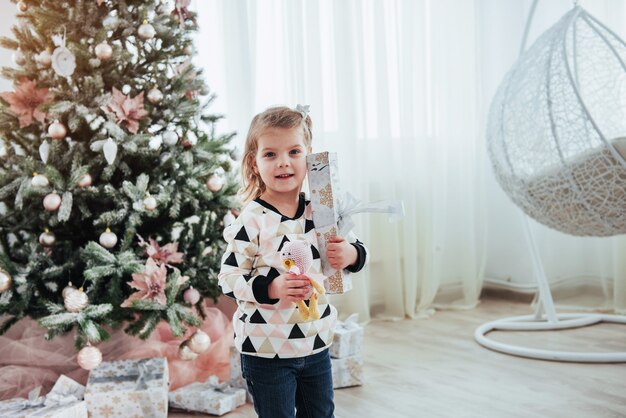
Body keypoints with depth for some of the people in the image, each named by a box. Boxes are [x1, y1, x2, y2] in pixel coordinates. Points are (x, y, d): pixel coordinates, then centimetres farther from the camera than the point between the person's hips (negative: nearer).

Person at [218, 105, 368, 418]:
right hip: (266, 351, -5)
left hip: (316, 343, 5)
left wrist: (351, 254, -14)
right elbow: (228, 279, -15)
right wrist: (271, 287, -31)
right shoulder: (251, 221, -16)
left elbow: (353, 248, 9)